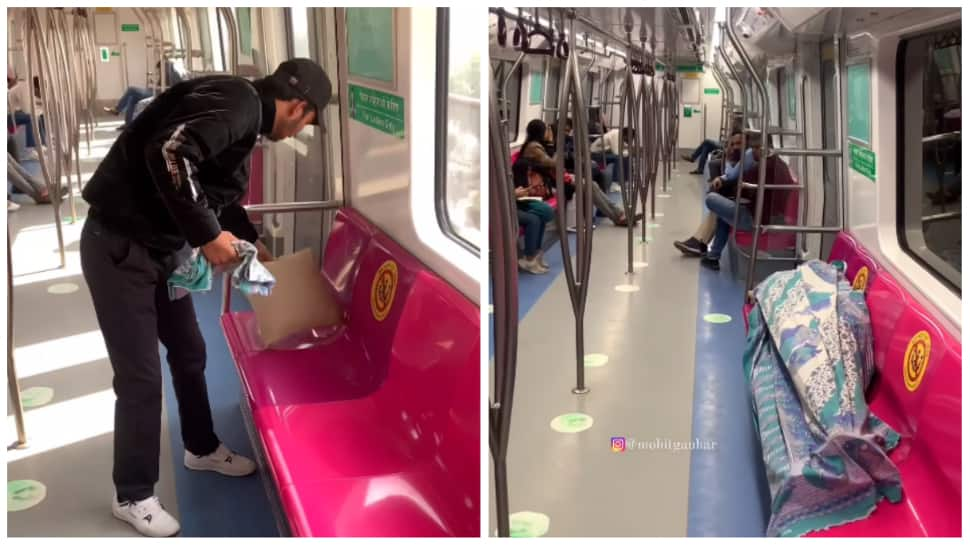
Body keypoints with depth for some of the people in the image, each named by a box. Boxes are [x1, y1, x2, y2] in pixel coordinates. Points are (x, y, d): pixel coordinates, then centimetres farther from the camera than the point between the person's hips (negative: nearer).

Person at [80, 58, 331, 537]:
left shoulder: (244, 118, 11)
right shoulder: (238, 101, -20)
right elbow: (169, 153, -36)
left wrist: (251, 240, 35)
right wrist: (208, 234, -28)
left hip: (162, 246, 10)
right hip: (119, 247, -10)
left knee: (189, 353, 20)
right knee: (140, 377, 0)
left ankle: (201, 448, 42)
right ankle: (132, 496, 18)